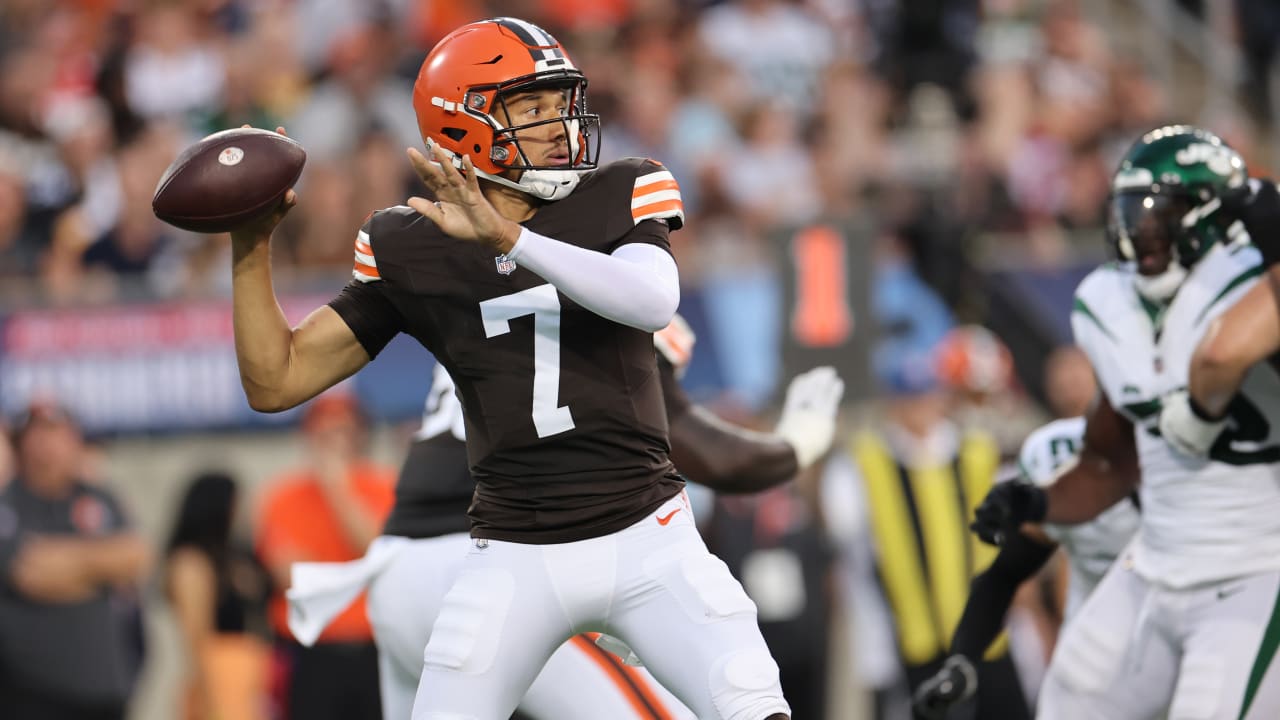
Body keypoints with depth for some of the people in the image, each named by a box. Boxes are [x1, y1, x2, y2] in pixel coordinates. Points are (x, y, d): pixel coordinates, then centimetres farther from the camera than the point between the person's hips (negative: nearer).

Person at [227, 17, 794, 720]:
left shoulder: (620, 198, 0)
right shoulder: (409, 251, 1)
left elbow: (653, 302, -23)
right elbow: (276, 382, 4)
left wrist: (507, 237, -32)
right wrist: (251, 247, -9)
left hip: (647, 539, 0)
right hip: (515, 560, 0)